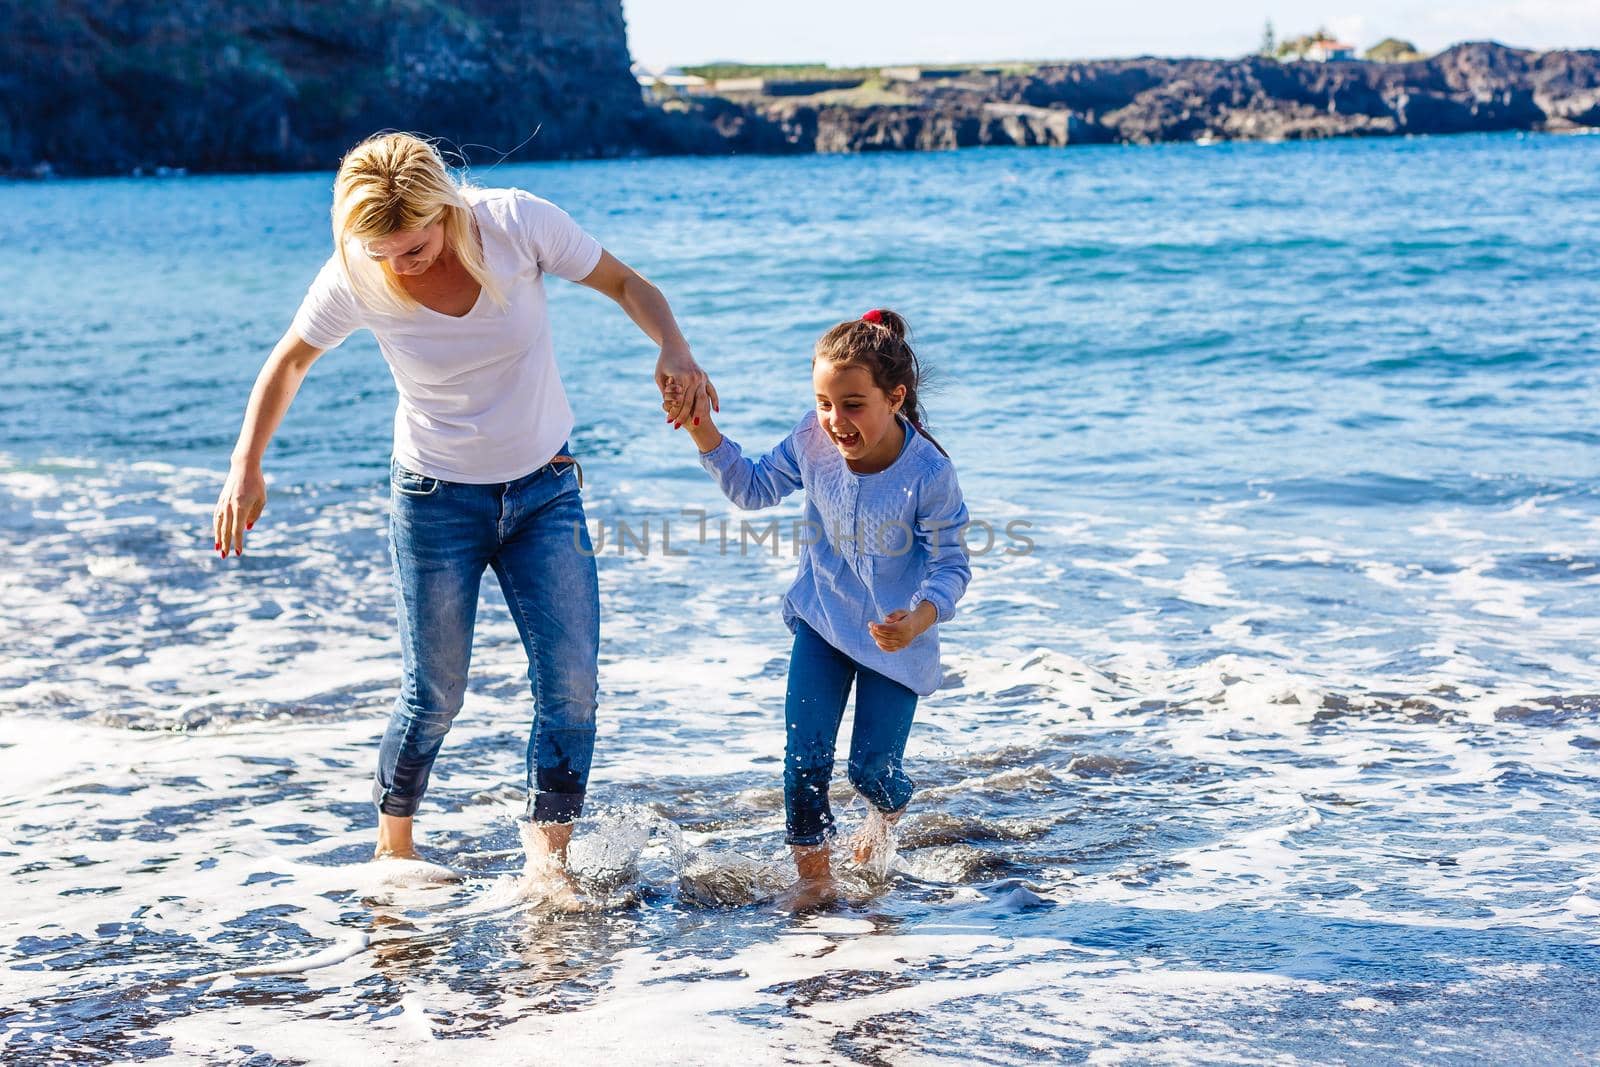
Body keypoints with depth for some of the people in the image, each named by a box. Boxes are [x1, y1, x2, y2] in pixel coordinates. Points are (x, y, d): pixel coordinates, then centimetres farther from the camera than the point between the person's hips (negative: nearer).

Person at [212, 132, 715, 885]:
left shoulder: (517, 224, -21)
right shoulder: (354, 280, -19)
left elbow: (624, 284, -7)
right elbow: (289, 362, 0)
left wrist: (674, 349, -26)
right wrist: (245, 469, -10)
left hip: (544, 487, 1)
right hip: (437, 497, -1)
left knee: (572, 682, -7)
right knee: (434, 692, 4)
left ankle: (548, 857, 7)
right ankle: (392, 846, 28)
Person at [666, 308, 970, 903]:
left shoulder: (928, 473, -27)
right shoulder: (813, 439, -17)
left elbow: (951, 564, -18)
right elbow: (754, 488, 1)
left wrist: (920, 618, -38)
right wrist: (703, 432, -13)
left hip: (894, 635, -3)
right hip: (822, 622, 3)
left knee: (872, 767, 4)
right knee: (805, 757, -4)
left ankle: (886, 816, 42)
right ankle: (811, 873, 14)